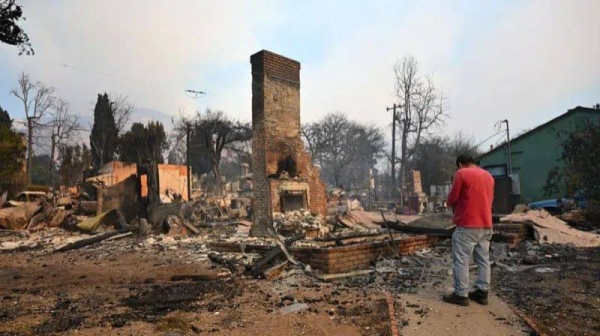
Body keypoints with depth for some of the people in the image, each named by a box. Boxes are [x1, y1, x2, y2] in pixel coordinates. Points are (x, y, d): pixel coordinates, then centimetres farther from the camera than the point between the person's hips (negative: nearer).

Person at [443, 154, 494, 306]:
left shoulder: (461, 173, -8)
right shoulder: (488, 176, 15)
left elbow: (452, 198, -9)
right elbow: (489, 199, 20)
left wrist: (450, 203, 13)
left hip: (467, 225, -8)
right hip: (486, 225, 8)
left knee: (461, 260, -2)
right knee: (484, 260, 11)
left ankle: (461, 294, 1)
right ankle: (482, 293, 16)